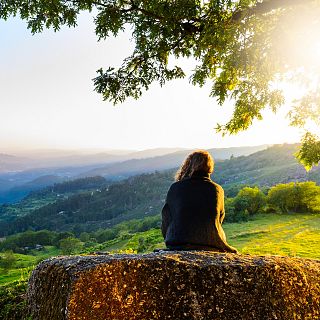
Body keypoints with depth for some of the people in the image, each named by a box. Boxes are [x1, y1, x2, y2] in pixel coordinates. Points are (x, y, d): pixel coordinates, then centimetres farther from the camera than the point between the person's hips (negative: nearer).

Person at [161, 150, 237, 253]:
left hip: (178, 245, -1)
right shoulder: (217, 190, 1)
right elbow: (219, 220, 11)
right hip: (212, 246, 1)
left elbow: (166, 222, 4)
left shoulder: (175, 188, -2)